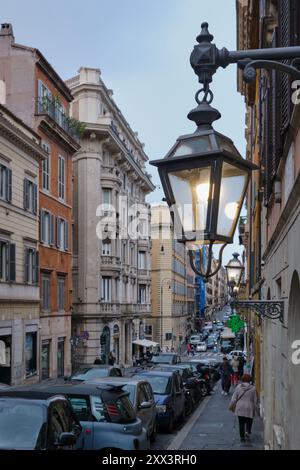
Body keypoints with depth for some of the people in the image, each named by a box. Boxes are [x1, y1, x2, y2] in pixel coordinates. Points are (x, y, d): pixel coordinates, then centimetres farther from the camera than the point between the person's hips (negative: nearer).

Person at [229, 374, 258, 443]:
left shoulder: (238, 387, -4)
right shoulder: (253, 388, -5)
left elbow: (234, 398, -1)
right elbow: (255, 400, 0)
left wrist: (231, 406, 12)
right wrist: (255, 408, 12)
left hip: (240, 408, 1)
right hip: (249, 409, -1)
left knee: (241, 423, 9)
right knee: (249, 422, 13)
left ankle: (242, 437, 10)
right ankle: (248, 431, -11)